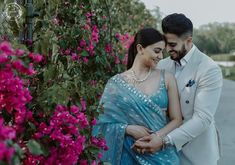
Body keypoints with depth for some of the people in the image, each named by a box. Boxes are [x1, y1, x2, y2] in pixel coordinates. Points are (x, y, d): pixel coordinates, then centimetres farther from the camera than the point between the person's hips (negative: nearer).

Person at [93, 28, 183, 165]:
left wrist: (156, 136, -17)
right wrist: (128, 128, -17)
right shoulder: (116, 83, -4)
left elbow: (177, 120, -2)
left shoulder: (167, 78, -2)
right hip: (129, 154, -1)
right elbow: (105, 123, -1)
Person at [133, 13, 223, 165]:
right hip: (166, 151, 4)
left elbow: (203, 118, -21)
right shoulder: (162, 65, 2)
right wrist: (145, 137, -13)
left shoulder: (209, 70, -15)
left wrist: (165, 141, -29)